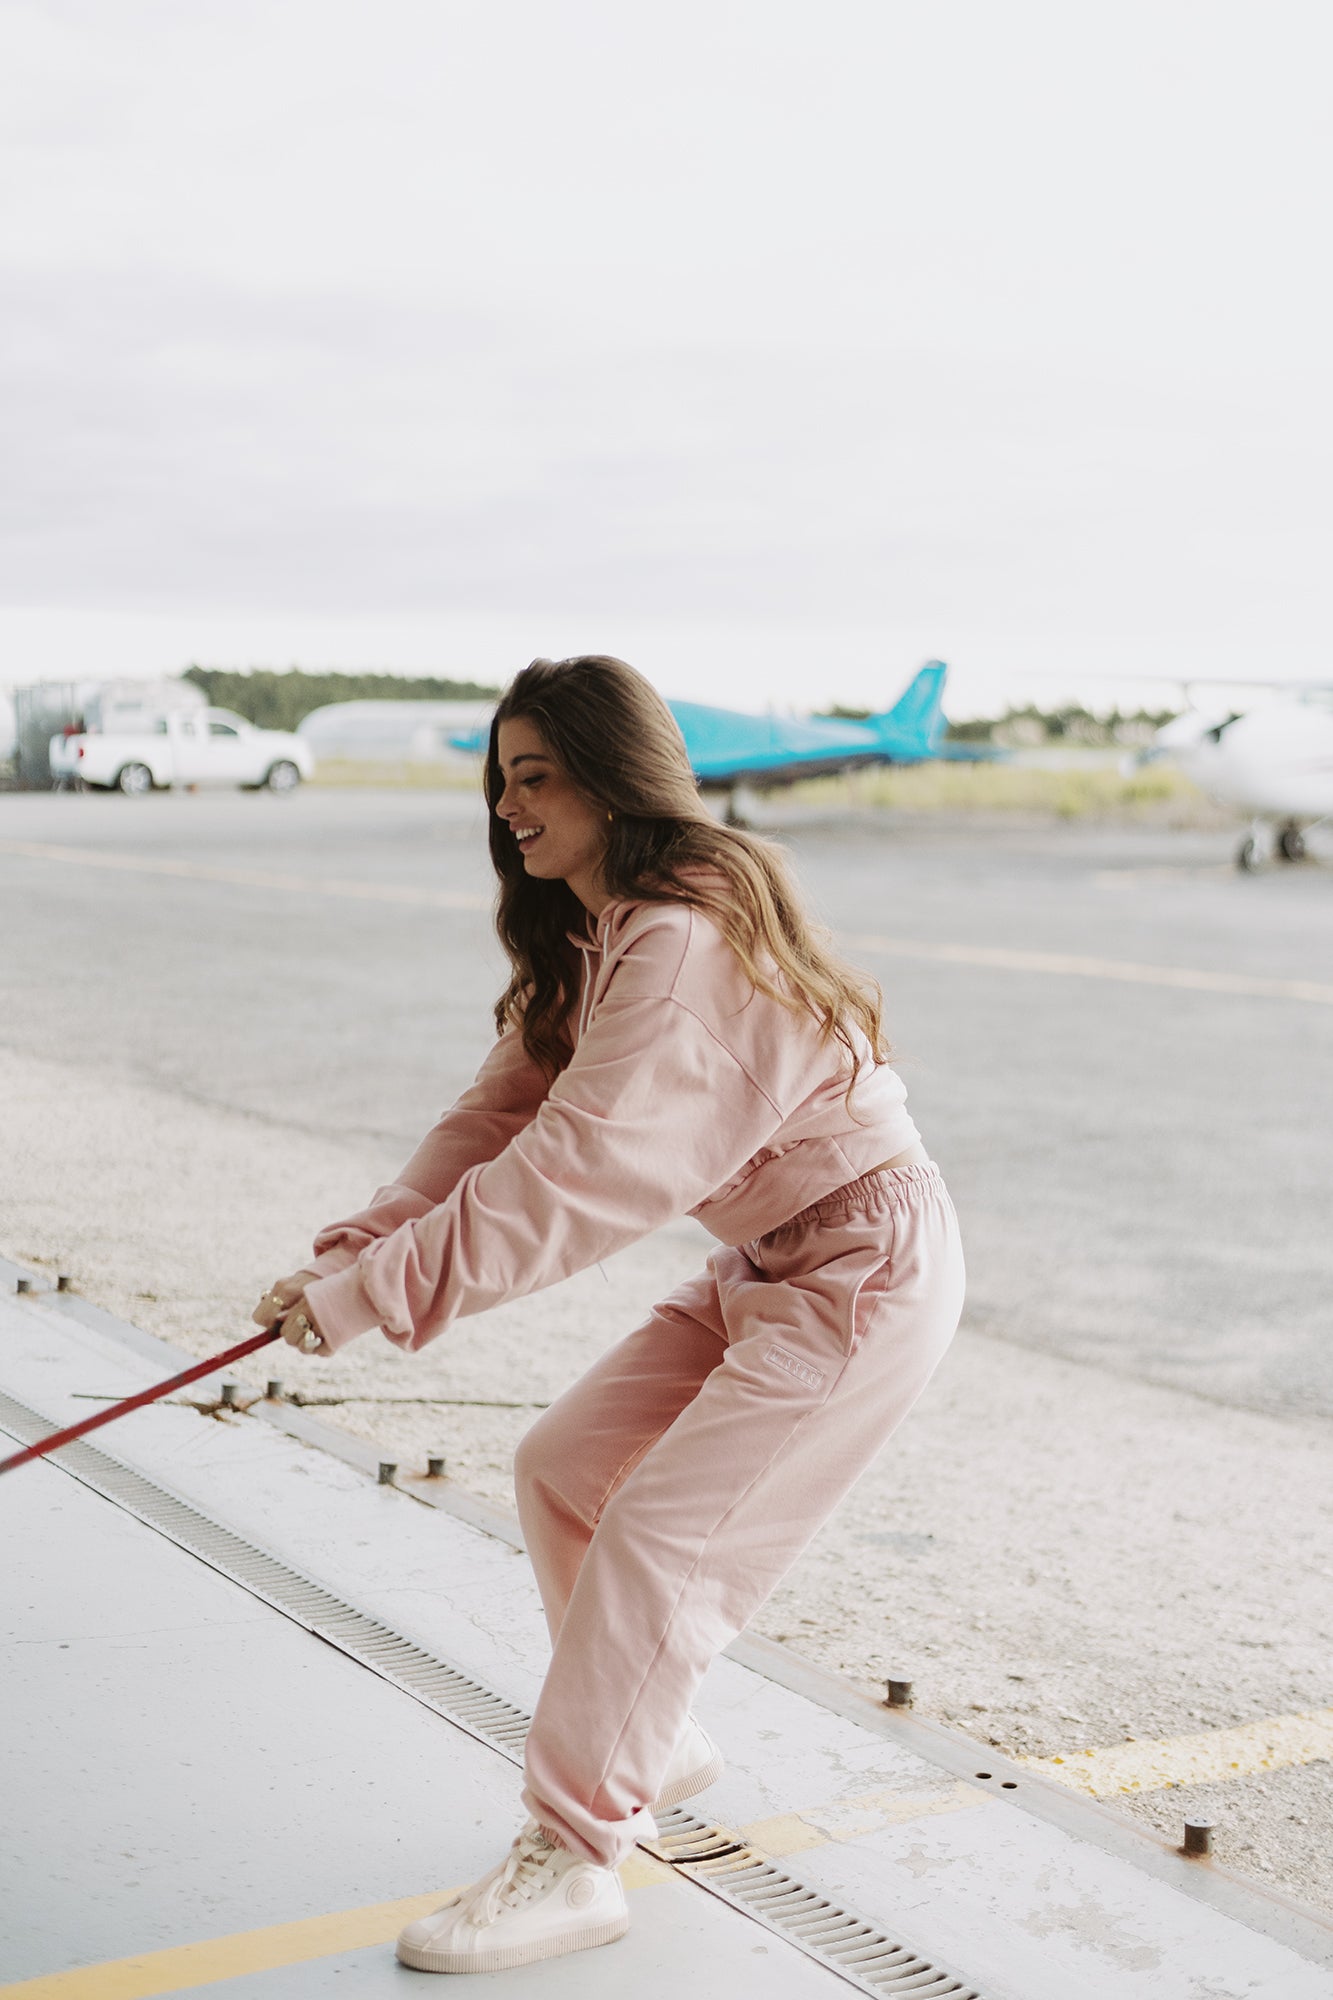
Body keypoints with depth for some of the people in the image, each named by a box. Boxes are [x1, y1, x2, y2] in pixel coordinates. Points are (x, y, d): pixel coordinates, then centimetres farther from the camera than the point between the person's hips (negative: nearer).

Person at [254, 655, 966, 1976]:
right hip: (765, 1268, 10)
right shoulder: (585, 939, 6)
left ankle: (571, 1859, 0)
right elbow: (504, 1112, 0)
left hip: (866, 1271, -10)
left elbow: (576, 1175, -34)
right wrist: (372, 1236, -15)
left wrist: (374, 1293, -33)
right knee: (560, 1470, 10)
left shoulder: (686, 941, -28)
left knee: (655, 1533, -12)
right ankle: (651, 1746, 29)